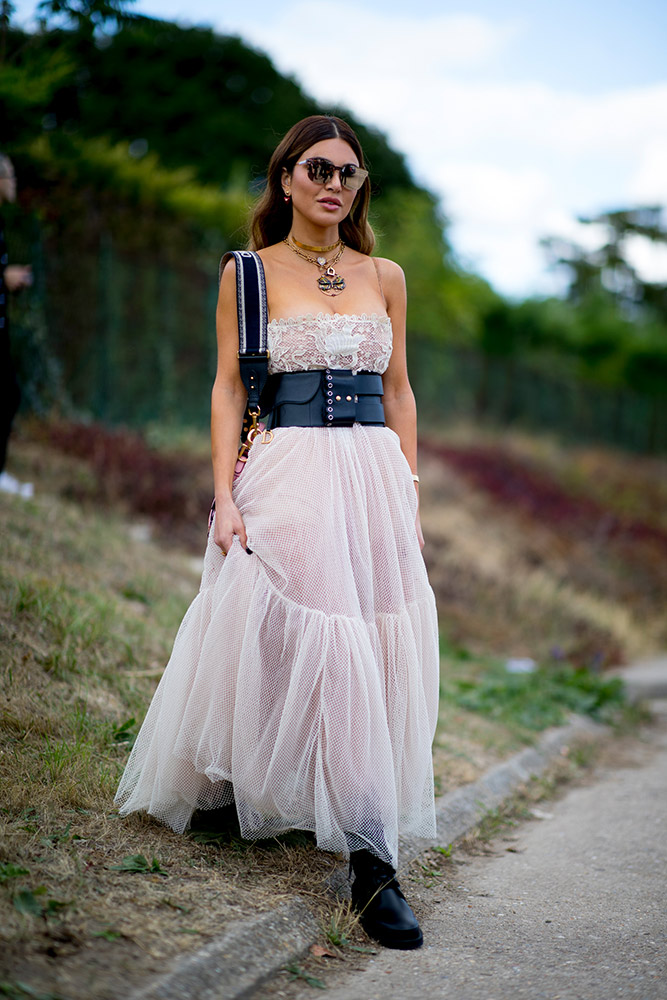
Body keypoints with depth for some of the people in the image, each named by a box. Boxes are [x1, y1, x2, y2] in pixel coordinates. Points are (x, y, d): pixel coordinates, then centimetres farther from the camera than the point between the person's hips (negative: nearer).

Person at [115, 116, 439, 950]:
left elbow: (399, 392, 15)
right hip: (287, 475, -4)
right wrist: (225, 495, -9)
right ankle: (371, 859, -8)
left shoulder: (384, 277, 14)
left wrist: (410, 494, 9)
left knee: (377, 647, 3)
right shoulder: (249, 272, 4)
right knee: (327, 647, -11)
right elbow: (228, 388, 1)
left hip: (374, 475, 4)